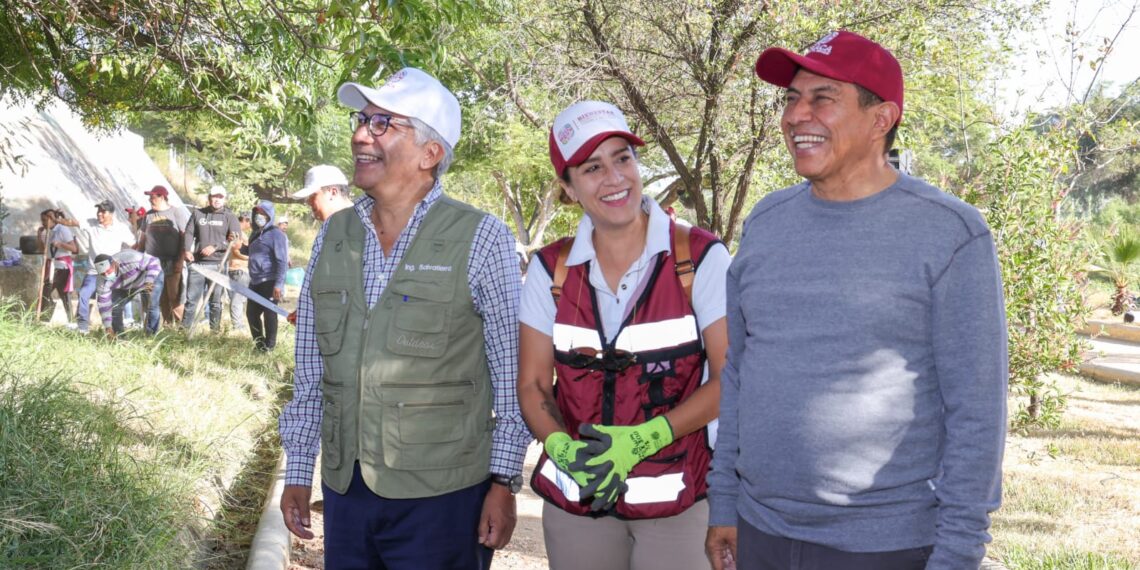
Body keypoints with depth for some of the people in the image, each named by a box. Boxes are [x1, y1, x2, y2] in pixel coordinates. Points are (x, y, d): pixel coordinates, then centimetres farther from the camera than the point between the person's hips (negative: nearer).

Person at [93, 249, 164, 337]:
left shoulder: (130, 259, -42)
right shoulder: (104, 281, -27)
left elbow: (153, 262, -33)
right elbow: (104, 303, -23)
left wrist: (149, 282, -44)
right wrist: (108, 327, -26)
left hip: (152, 277, -4)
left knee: (151, 306, -19)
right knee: (114, 306, -8)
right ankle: (117, 337, 9)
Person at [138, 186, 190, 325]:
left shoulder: (177, 212, -2)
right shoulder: (149, 215, 14)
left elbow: (185, 237, -6)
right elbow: (142, 238, 19)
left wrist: (181, 260, -12)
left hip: (172, 263, -5)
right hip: (153, 263, 5)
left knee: (175, 297, -8)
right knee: (159, 298, 5)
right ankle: (166, 324, 12)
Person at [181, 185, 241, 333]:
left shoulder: (230, 217, 5)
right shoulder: (197, 214, 13)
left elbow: (236, 240, -3)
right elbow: (189, 233, 10)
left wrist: (216, 247, -14)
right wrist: (186, 250, -8)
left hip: (217, 264, -2)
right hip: (197, 263, 2)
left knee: (215, 300, 3)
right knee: (191, 298, 3)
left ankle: (215, 329, 9)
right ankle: (185, 328, 8)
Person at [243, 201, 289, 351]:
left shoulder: (276, 234, -10)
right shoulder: (255, 234, 17)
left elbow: (282, 261, -16)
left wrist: (278, 284, -22)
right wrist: (240, 246, 12)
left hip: (269, 282, -9)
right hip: (255, 282, 9)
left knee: (269, 313, -2)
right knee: (251, 312, 11)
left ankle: (269, 346, 9)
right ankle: (259, 343, 26)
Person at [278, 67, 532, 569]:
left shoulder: (480, 239, -8)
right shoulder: (332, 236, 7)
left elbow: (512, 374, -6)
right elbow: (310, 371, 12)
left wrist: (504, 483, -7)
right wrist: (297, 471, 12)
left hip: (442, 495, -4)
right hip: (345, 490, 5)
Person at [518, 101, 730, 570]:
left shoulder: (701, 258, -9)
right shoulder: (551, 269, 0)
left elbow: (729, 379, -9)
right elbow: (533, 384, 4)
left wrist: (644, 439, -19)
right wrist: (562, 447, -15)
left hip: (676, 502, -2)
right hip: (574, 501, 3)